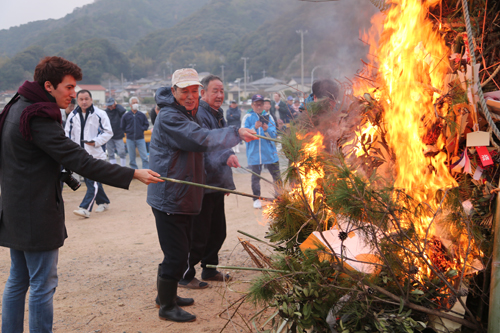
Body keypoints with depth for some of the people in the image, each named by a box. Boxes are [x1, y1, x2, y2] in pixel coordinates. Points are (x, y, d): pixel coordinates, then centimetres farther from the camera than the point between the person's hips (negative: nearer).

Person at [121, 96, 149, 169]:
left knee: (144, 157, -5)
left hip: (140, 139, 0)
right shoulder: (125, 116, 3)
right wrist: (128, 132, 1)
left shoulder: (142, 115, 4)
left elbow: (146, 125, 13)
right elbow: (123, 127, 12)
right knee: (132, 158, 7)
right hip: (130, 139, 0)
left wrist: (142, 129, -2)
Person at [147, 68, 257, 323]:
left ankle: (167, 295, 37)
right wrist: (236, 133, -26)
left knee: (179, 251, 20)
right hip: (169, 199, -10)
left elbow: (195, 145, 20)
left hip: (183, 197, 10)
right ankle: (166, 306, 12)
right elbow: (202, 140, -30)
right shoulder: (169, 117, -20)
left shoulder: (185, 114, 16)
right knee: (176, 254, -4)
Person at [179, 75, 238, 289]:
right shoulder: (198, 114, -16)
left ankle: (209, 269, 32)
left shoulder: (218, 114, 16)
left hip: (216, 183, 10)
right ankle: (185, 275, 10)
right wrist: (225, 156, -46)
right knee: (198, 235, -3)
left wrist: (226, 179, 26)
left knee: (218, 231, 18)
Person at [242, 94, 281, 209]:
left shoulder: (268, 116, 4)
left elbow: (274, 135, -1)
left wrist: (267, 130, -22)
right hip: (254, 153, -1)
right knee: (255, 177, 6)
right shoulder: (248, 117, 0)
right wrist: (255, 127, -26)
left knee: (277, 176, 4)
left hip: (270, 152, 1)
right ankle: (256, 199, 21)